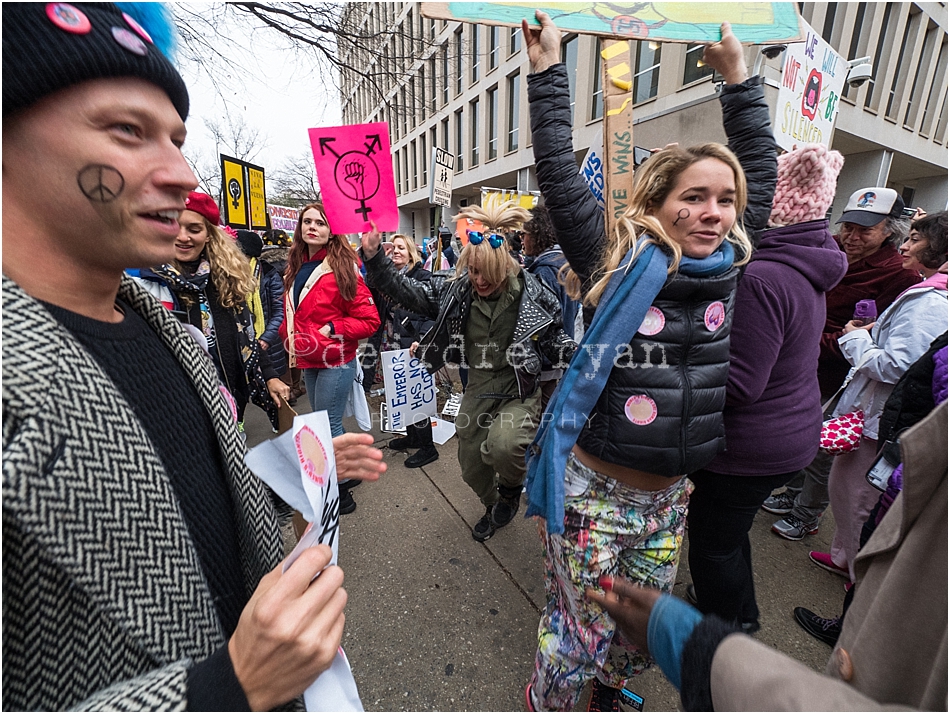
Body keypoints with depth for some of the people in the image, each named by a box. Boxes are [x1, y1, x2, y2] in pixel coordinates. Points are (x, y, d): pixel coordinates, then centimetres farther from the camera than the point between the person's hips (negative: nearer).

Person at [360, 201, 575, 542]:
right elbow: (406, 292, -7)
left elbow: (553, 338, -1)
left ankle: (512, 487, 7)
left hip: (518, 391, -3)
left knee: (502, 446, -33)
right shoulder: (455, 290, -5)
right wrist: (374, 257, -18)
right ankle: (494, 507, 50)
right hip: (477, 392, 4)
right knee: (471, 469, 14)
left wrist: (575, 353, -20)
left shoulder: (529, 293, -10)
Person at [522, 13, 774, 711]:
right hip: (594, 491, -5)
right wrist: (548, 67, -3)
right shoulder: (618, 260, -11)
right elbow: (559, 174, -11)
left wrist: (738, 73, 18)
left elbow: (762, 169, 13)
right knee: (579, 629, 12)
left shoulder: (732, 265, 2)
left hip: (670, 496, 5)